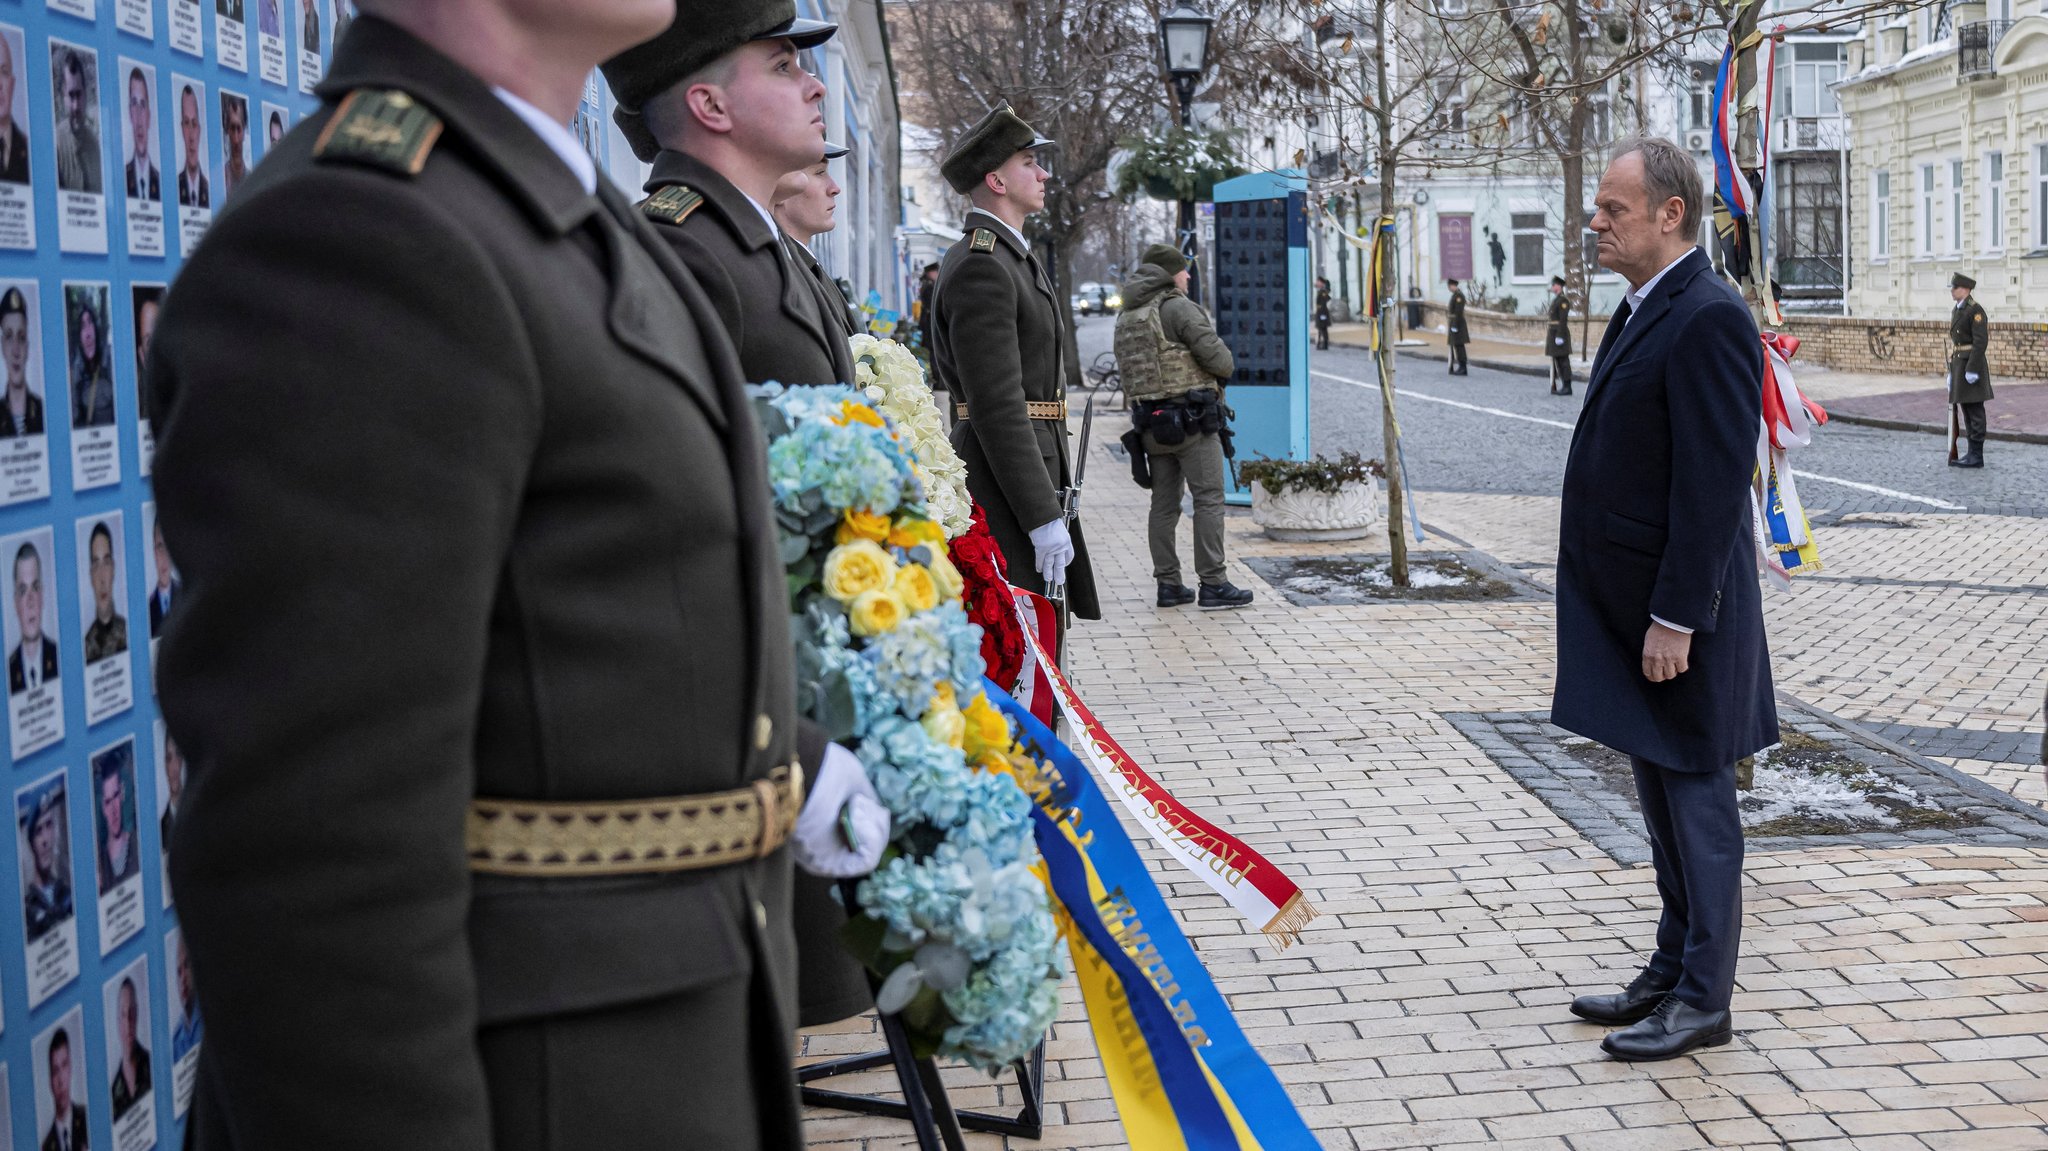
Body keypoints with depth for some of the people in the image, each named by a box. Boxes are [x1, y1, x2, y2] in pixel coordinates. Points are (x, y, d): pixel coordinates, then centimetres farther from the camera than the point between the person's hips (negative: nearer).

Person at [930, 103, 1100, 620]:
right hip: (1005, 480, -11)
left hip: (1036, 466, 11)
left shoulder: (1011, 257, 19)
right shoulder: (980, 267, -16)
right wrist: (1043, 516, -23)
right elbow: (998, 406, -22)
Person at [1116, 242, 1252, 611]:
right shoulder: (1178, 307, -10)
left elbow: (1125, 372, 16)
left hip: (1151, 424, 8)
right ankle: (1212, 584, -5)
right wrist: (1226, 366, 7)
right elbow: (1218, 357, -14)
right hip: (1191, 418, -8)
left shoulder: (1125, 317, 15)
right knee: (1209, 499, -4)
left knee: (1164, 504, 10)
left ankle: (1168, 584, 12)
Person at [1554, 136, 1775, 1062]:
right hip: (1629, 606, 10)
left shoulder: (1709, 320, -18)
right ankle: (1672, 973, 29)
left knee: (1696, 799, 1)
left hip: (1678, 613, -10)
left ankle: (1703, 1001, 11)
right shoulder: (1643, 311, 14)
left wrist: (1675, 619, -23)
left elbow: (1715, 483, -22)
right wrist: (1631, 614, 18)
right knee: (1661, 796, 17)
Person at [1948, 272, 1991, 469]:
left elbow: (1981, 341, -19)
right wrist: (1952, 370, 20)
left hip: (1971, 364, -10)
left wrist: (1972, 369, -23)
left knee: (1974, 410, -6)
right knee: (1966, 410, 10)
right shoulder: (1958, 310, 16)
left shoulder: (1975, 310, -13)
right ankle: (1972, 453, 14)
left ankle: (1977, 456, -3)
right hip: (1959, 363, 10)